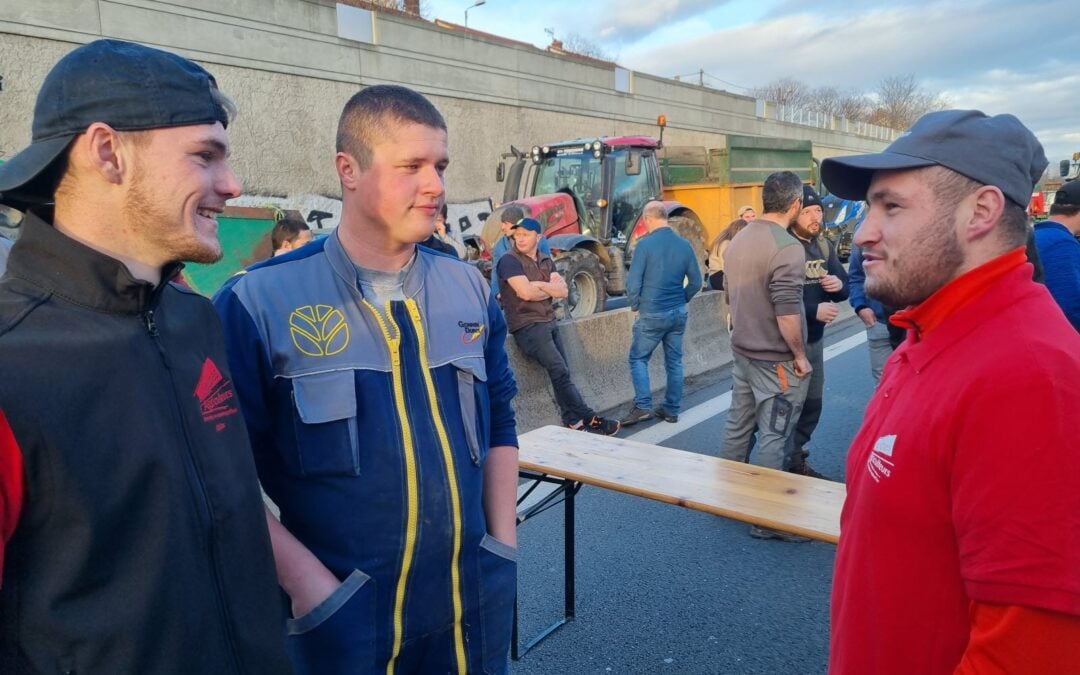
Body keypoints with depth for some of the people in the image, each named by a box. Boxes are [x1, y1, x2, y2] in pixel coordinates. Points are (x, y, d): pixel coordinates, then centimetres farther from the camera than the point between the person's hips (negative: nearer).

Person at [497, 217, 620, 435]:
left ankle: (574, 420, 7)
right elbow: (525, 293, -19)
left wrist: (537, 285, -12)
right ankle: (588, 418, -7)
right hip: (527, 326, -7)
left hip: (549, 322, 7)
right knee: (560, 371, -13)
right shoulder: (509, 260, -7)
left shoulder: (545, 261, 14)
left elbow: (563, 290, 3)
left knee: (562, 373, 4)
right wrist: (549, 289, -1)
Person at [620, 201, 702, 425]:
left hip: (652, 314, -5)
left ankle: (643, 405, 0)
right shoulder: (684, 245, 1)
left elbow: (633, 283, -13)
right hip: (678, 313, 5)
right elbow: (696, 282, 6)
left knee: (638, 358, 9)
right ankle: (672, 409, 19)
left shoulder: (645, 244, -13)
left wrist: (635, 306, 3)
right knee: (674, 361, 12)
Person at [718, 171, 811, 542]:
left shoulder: (739, 240, 7)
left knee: (737, 426, 17)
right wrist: (800, 355, -11)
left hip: (743, 351, 8)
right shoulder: (787, 247, -20)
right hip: (776, 359, -8)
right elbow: (787, 312, -23)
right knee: (773, 438, 0)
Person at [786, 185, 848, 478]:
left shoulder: (824, 245, 9)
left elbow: (845, 286, 14)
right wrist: (814, 310, -25)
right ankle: (789, 465, 15)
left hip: (815, 338, 8)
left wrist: (839, 285, -9)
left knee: (812, 403, 17)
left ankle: (798, 460, 33)